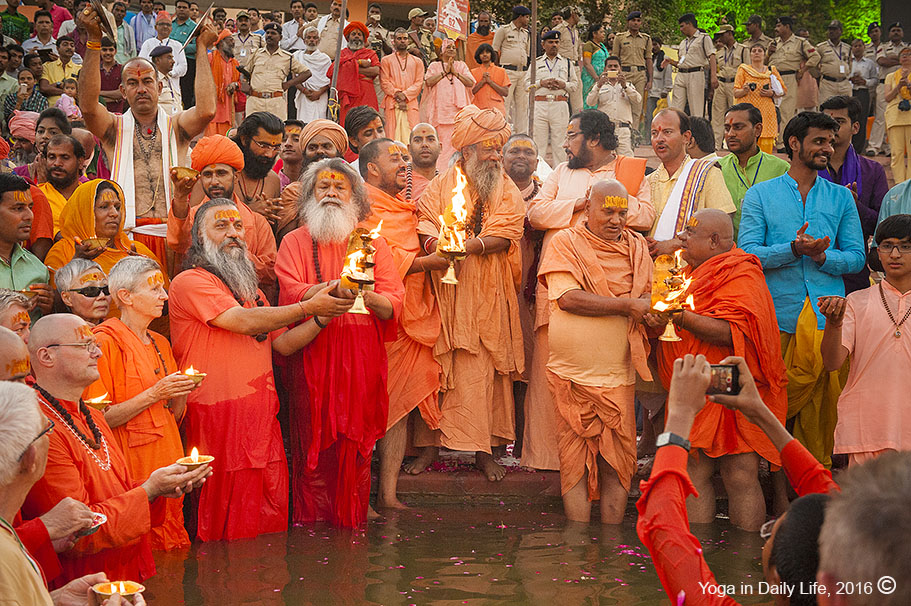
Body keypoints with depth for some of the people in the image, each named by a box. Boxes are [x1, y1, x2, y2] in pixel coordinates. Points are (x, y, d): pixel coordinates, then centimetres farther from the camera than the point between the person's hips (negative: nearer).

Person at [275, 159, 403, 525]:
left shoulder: (372, 241, 14)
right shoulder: (295, 242, 10)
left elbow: (394, 300, 3)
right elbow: (290, 293, -8)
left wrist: (367, 296, -18)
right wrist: (335, 287, -23)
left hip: (363, 355, 1)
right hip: (313, 353, -1)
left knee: (357, 434, 0)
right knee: (314, 436, -4)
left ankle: (352, 514, 11)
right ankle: (313, 514, 8)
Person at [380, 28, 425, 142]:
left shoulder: (417, 62, 19)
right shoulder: (386, 60, 14)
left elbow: (419, 83, 7)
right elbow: (384, 83, 4)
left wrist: (405, 95, -8)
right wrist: (397, 96, -9)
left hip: (411, 102, 1)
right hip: (392, 103, -1)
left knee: (411, 133, -11)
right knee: (393, 132, -11)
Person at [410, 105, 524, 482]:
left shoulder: (508, 191, 8)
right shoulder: (442, 185, 8)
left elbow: (506, 235, -6)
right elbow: (426, 222, -4)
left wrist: (467, 245, -21)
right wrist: (438, 246, -26)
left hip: (487, 294, 0)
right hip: (446, 290, 0)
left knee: (482, 369, -1)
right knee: (439, 365, -2)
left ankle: (484, 450, 4)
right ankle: (431, 443, 5)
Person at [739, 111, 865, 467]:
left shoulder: (841, 197, 15)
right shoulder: (760, 194, 9)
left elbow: (855, 257, 9)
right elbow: (747, 253, -1)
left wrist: (821, 256, -11)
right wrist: (794, 250, -16)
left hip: (827, 316, 1)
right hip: (777, 319, -1)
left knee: (823, 403, 0)